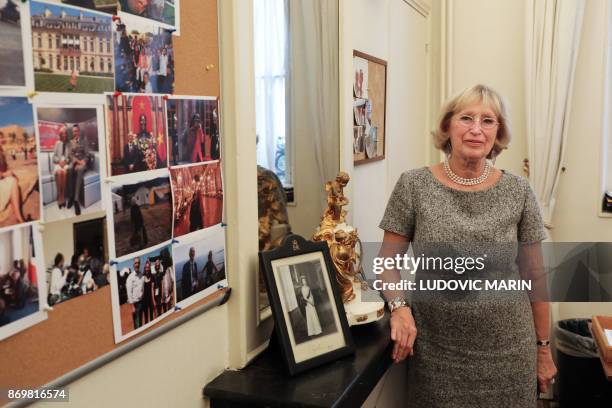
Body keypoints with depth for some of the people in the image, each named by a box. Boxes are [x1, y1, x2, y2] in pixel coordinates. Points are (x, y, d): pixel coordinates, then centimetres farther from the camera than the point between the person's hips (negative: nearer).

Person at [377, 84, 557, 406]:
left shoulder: (518, 192, -4)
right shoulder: (413, 186, -7)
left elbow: (534, 275, 3)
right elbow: (387, 259, -2)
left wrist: (543, 348, 7)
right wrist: (400, 306, -19)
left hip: (507, 353, 1)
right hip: (435, 352, 0)